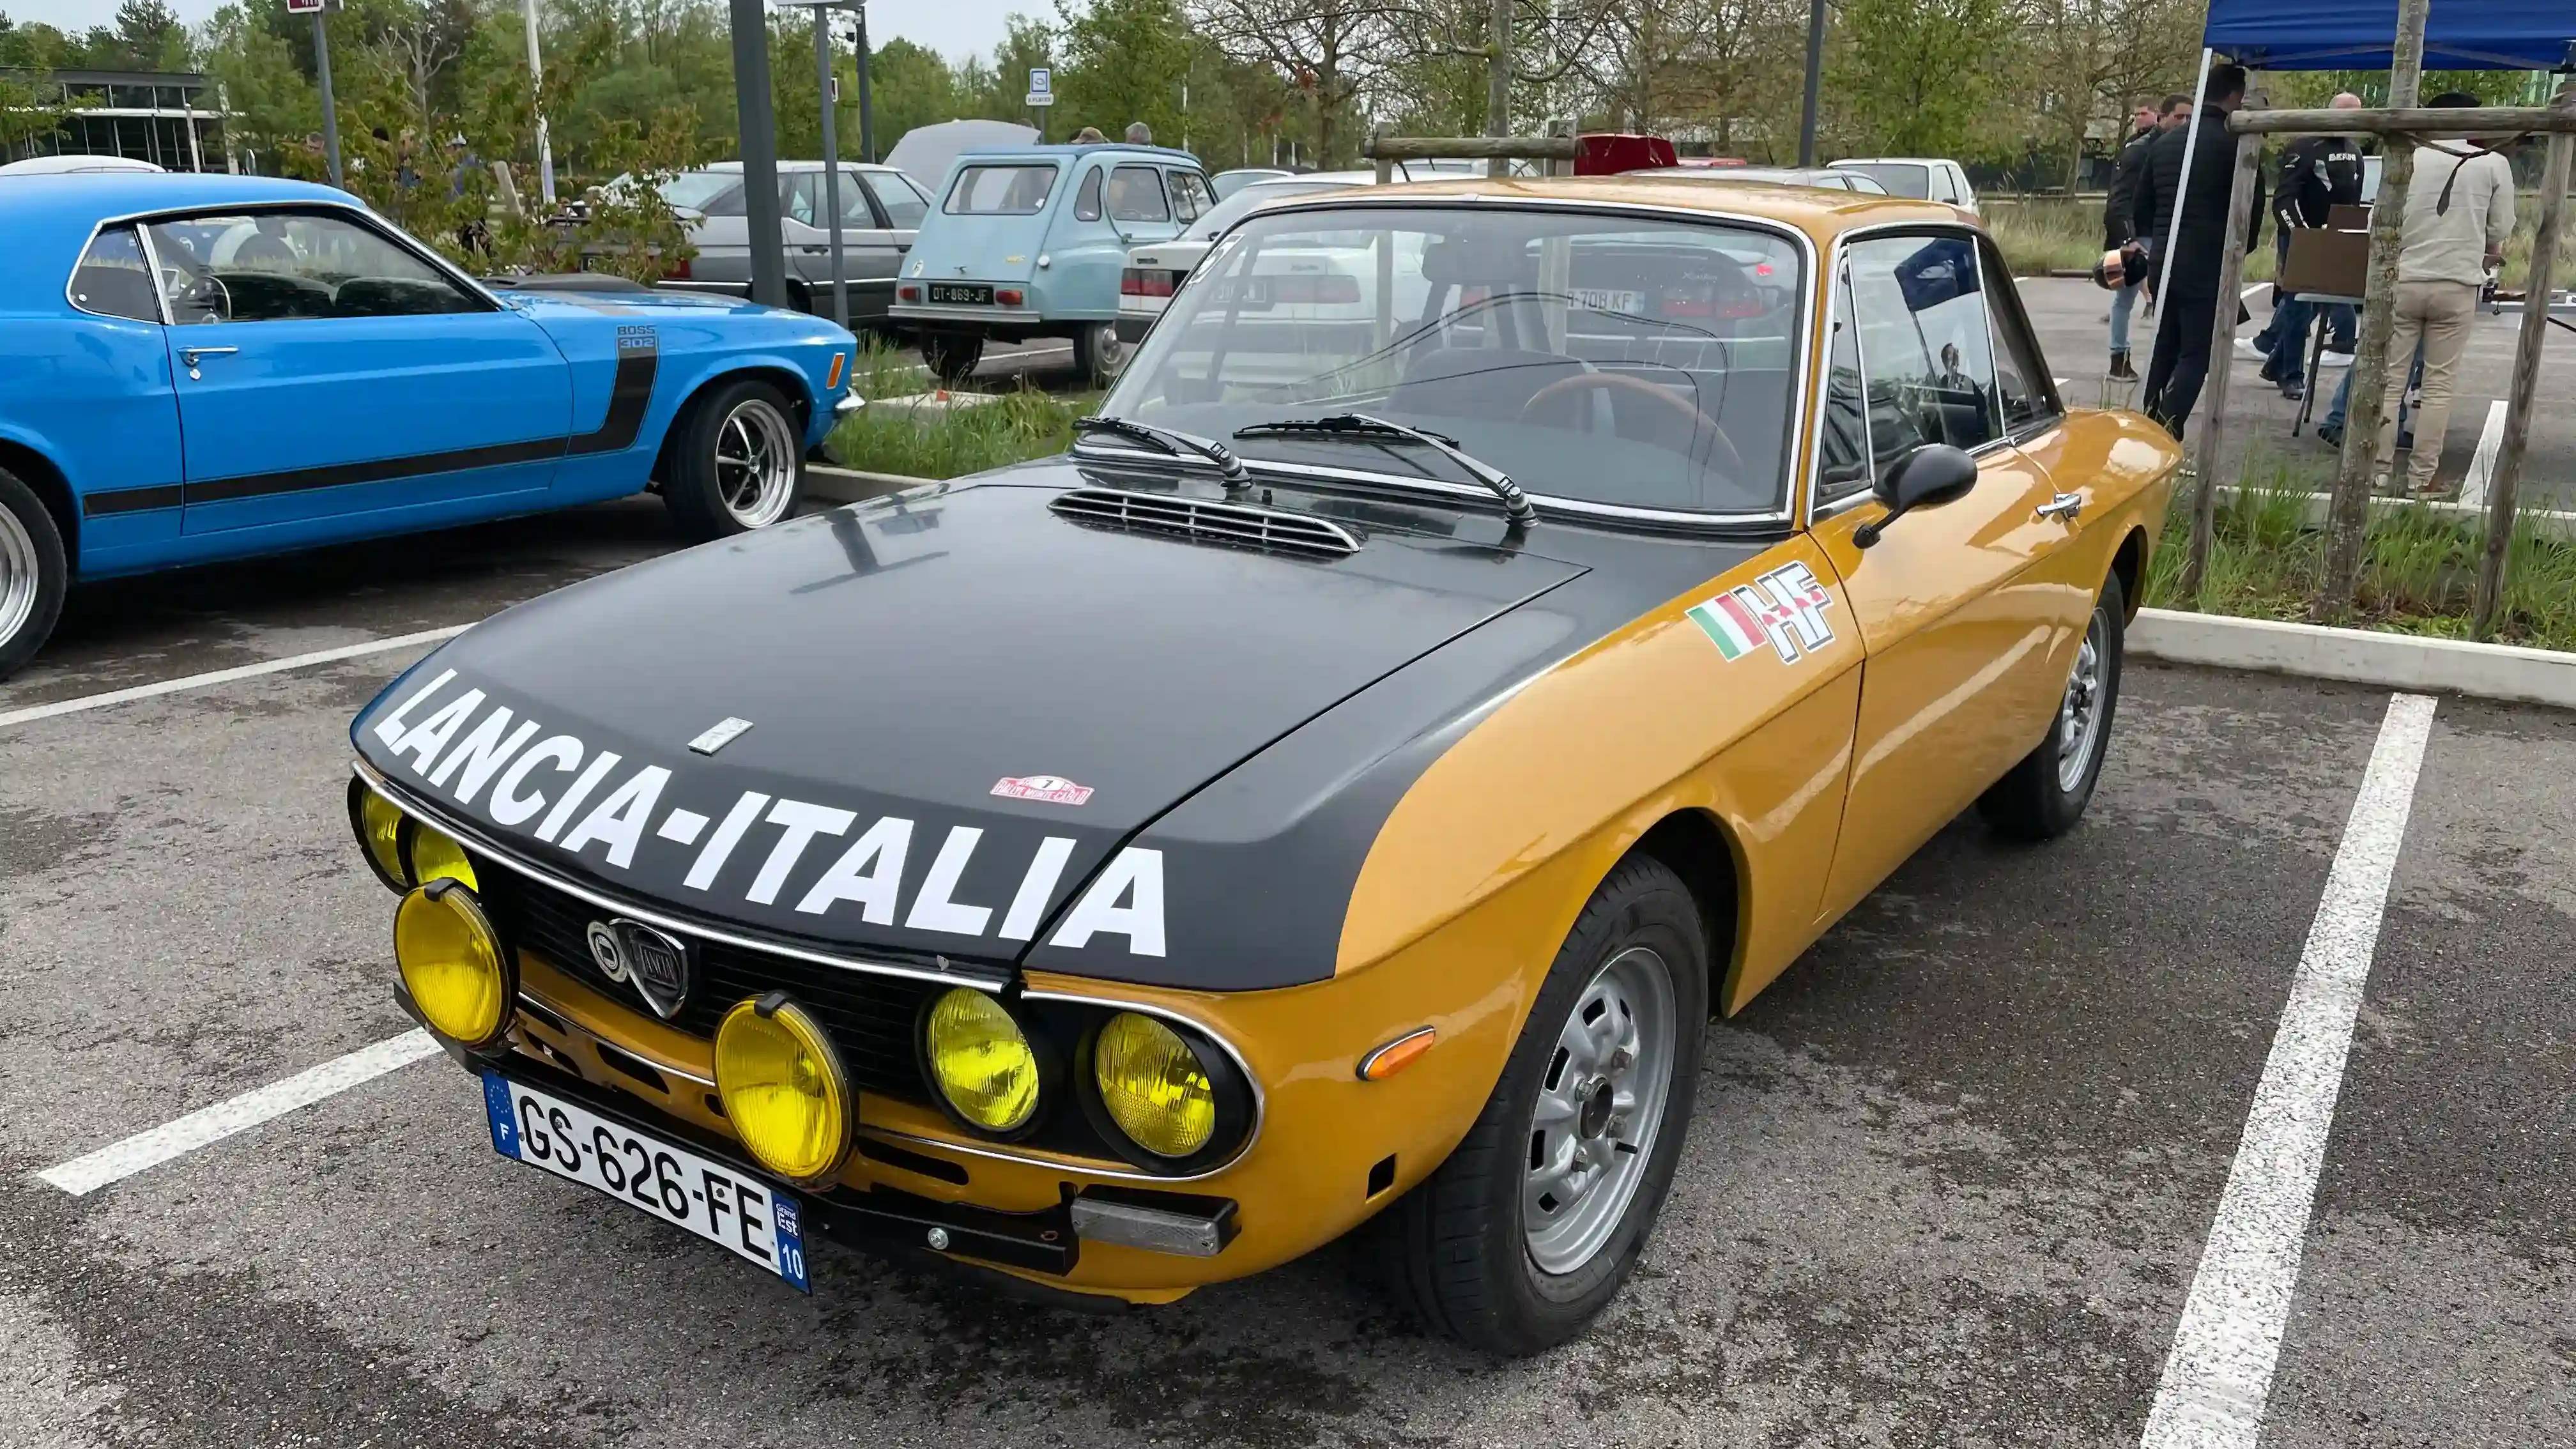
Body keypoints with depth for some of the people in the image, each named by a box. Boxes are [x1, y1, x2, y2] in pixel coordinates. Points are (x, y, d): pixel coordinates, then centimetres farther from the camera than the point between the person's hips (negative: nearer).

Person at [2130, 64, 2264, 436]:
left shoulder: (2164, 142, 10)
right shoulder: (2234, 144, -9)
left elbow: (2140, 208, 15)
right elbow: (2252, 207, -4)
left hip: (2163, 263, 6)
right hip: (2207, 266, -6)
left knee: (2164, 350, 16)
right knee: (2196, 355, -4)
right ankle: (2165, 435, -18)